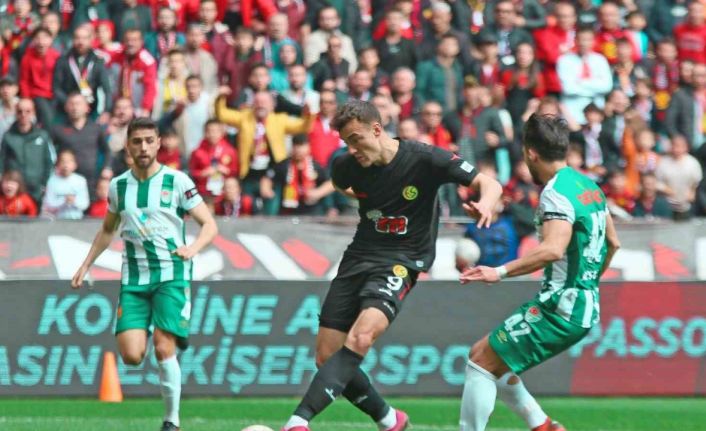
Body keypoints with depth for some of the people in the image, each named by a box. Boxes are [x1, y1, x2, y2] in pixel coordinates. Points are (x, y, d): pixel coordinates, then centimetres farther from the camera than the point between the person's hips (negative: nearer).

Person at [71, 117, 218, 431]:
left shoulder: (177, 181, -2)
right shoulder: (118, 186, 9)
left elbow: (209, 225, -3)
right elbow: (107, 230, 26)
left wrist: (194, 247, -22)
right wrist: (86, 265, 21)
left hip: (171, 275, -3)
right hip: (133, 278, 3)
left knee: (163, 349, -16)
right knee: (131, 356, -11)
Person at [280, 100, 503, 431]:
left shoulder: (424, 159, -13)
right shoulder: (347, 166, -1)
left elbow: (489, 184, -14)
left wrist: (485, 202, -34)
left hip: (400, 263, -6)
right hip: (359, 256, 6)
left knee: (360, 338, -30)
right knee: (327, 357, 1)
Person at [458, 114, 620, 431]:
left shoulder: (556, 193, -16)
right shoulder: (588, 185, 13)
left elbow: (553, 249, -32)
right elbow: (612, 243, 24)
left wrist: (501, 272, -35)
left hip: (560, 307, -9)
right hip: (585, 306, 9)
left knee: (481, 362, -6)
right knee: (484, 355, 17)